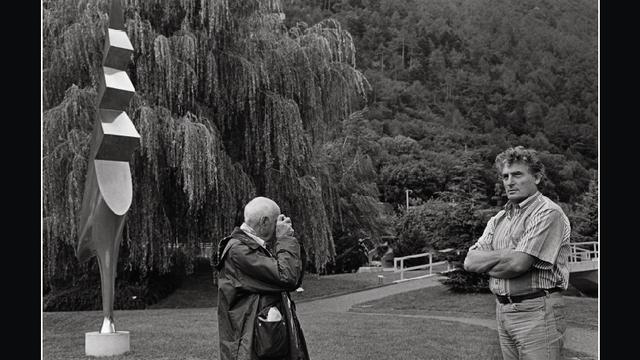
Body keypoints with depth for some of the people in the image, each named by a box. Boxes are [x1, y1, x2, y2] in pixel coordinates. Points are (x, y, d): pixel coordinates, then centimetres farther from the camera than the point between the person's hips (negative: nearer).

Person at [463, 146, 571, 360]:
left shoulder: (548, 213, -11)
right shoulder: (499, 219, 14)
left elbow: (517, 264, -20)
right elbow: (470, 262, 6)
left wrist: (487, 264, -1)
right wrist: (504, 255, -10)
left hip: (536, 310, -7)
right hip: (503, 309, 7)